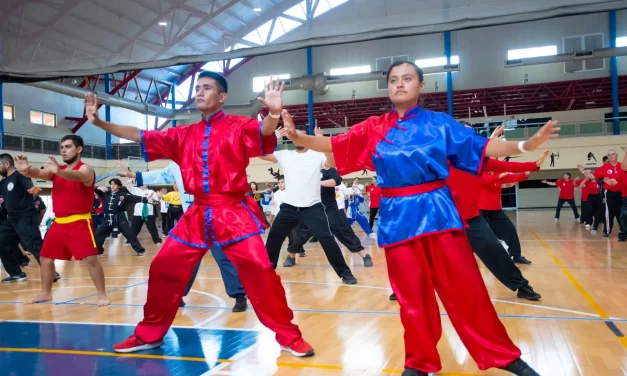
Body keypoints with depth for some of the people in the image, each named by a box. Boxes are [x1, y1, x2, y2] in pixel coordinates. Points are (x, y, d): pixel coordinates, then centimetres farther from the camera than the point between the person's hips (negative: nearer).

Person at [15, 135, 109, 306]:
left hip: (79, 223, -8)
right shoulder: (57, 170, 12)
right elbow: (39, 174, -7)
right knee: (45, 258, 16)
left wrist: (59, 171, -55)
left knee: (90, 259, -14)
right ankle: (45, 294, 32)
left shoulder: (85, 169, -9)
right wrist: (26, 170, -31)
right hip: (59, 222, 8)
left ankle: (102, 295, -4)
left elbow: (77, 176, -33)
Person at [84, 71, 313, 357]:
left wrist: (274, 114, -44)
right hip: (197, 216, 5)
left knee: (259, 270, -14)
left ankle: (289, 336, 2)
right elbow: (141, 136, 16)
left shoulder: (239, 127, -2)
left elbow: (264, 131, -21)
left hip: (234, 213, -5)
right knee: (163, 269, 6)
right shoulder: (184, 135, 12)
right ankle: (149, 335, 25)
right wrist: (99, 122, 10)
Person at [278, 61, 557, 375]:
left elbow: (481, 148, 2)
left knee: (465, 289, 3)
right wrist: (296, 135, -11)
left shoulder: (439, 123, 3)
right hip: (397, 218, 1)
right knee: (412, 296, 9)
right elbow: (333, 145, 3)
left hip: (437, 213, -1)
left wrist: (525, 145, -9)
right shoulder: (374, 128, 6)